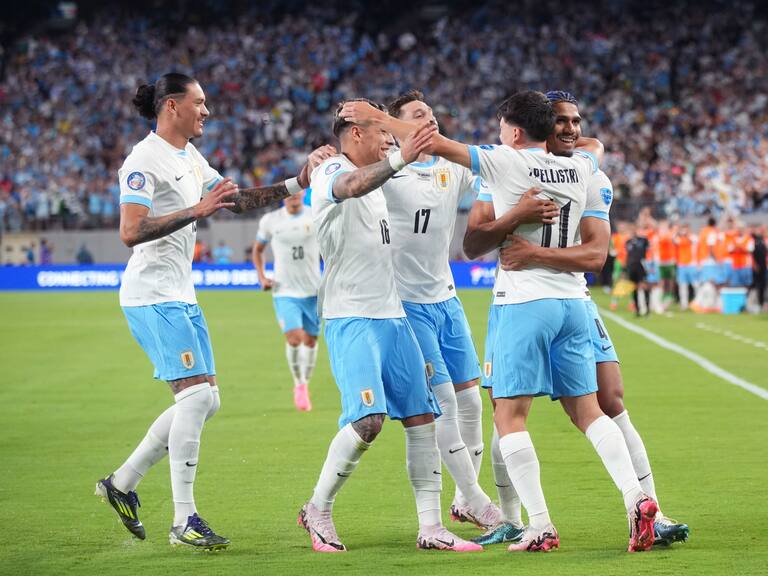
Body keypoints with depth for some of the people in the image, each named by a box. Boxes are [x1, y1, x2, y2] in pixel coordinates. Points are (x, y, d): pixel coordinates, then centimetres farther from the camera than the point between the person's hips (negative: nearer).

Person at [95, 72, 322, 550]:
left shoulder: (191, 158, 15)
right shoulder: (145, 160, -13)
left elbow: (240, 201, 23)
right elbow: (130, 232, -22)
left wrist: (297, 184, 13)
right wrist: (196, 211, -27)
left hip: (182, 296, 10)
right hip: (152, 296, -10)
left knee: (205, 401, 10)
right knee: (196, 395, -15)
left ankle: (122, 482, 20)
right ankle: (184, 520, -11)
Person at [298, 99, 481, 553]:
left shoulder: (376, 180, 18)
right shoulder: (331, 172, -10)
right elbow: (350, 187, -35)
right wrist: (400, 160, -51)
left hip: (392, 315, 9)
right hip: (351, 318, -9)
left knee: (422, 417, 5)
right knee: (369, 419, -21)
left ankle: (431, 528, 9)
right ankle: (318, 510, -2)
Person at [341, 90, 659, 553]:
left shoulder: (507, 163, -7)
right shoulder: (577, 168, 9)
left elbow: (438, 145, -8)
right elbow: (594, 144, 34)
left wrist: (376, 117, 1)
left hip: (524, 302, -6)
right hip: (572, 301, 6)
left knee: (510, 416, -1)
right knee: (588, 411, 11)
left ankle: (541, 526, -9)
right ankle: (636, 497, -5)